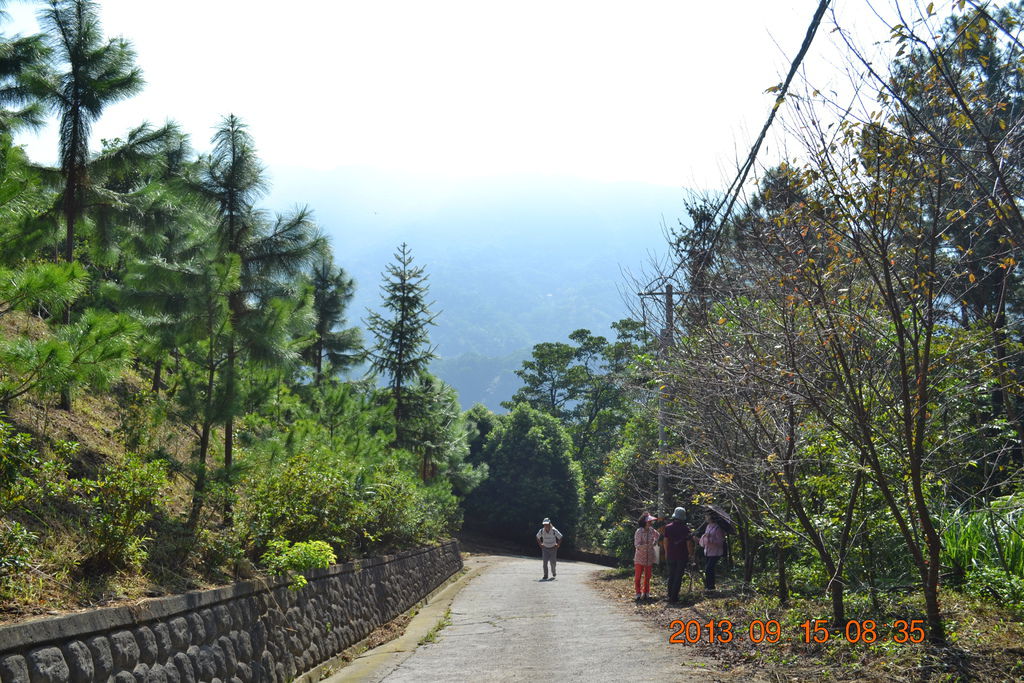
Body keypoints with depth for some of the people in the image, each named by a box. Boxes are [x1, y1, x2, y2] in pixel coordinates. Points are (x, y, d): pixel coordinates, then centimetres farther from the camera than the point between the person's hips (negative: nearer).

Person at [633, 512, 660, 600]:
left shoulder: (652, 530, 1)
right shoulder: (639, 531, -14)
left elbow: (657, 537, 23)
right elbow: (637, 545, -18)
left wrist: (654, 543, 7)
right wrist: (647, 545, -30)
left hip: (649, 557, 4)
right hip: (640, 557, -4)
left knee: (647, 576, 11)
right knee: (638, 576, 0)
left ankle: (646, 592, 23)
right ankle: (638, 593, 12)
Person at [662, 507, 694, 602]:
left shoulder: (668, 527, -1)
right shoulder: (685, 529, -9)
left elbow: (665, 541, 5)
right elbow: (688, 543, -8)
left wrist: (666, 553, 16)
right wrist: (690, 553, 4)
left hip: (670, 555, 3)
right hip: (682, 556, -3)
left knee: (671, 576, 15)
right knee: (678, 577, 2)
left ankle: (670, 595, 19)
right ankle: (674, 597, -1)